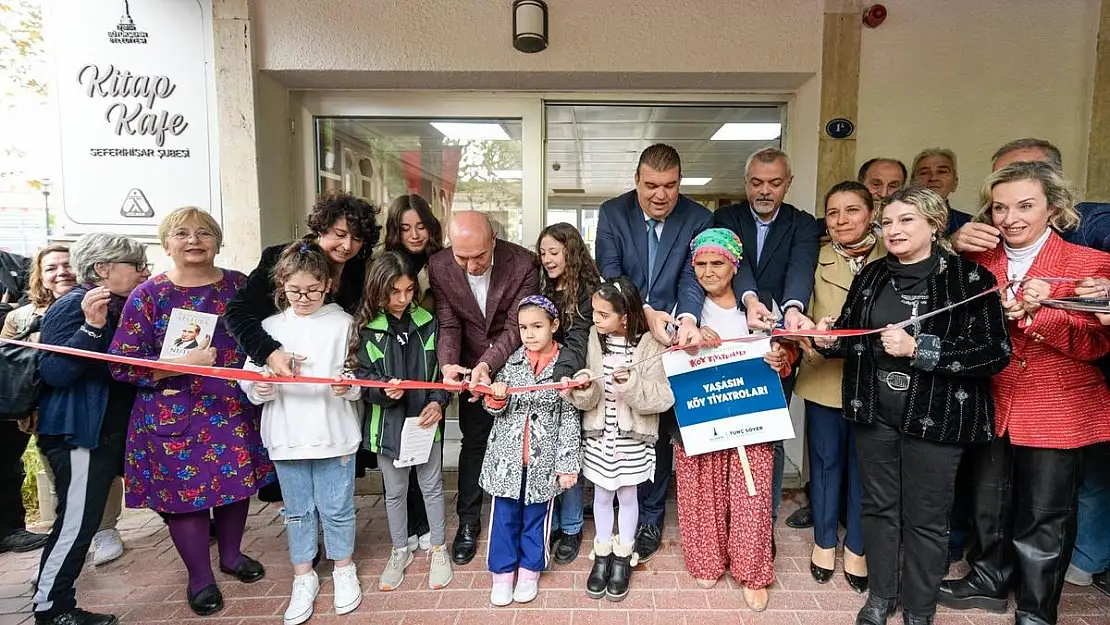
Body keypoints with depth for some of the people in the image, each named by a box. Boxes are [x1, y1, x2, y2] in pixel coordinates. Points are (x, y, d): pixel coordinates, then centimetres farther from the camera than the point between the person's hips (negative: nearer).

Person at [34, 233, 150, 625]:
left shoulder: (120, 307, 10)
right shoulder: (72, 307, -16)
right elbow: (54, 373, -25)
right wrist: (92, 326, -35)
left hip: (114, 427, 9)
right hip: (79, 430, -9)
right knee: (76, 522, -3)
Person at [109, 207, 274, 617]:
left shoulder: (238, 285, 2)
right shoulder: (149, 295, -7)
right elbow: (122, 363, -10)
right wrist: (183, 363, -21)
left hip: (235, 410, 3)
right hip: (175, 416, -3)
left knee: (238, 480, 15)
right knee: (185, 492, 7)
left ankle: (231, 554, 39)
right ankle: (200, 577, 28)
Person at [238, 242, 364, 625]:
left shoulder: (343, 323, -4)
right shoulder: (269, 327, 3)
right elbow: (250, 379, 3)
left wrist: (350, 385, -24)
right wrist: (258, 389, -19)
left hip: (335, 434, -2)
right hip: (286, 436, 2)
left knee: (336, 508, 10)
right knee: (297, 510, 16)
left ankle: (344, 569, 32)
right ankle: (303, 577, 33)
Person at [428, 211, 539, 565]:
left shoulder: (522, 264, -24)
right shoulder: (439, 267, -16)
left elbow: (517, 326, -23)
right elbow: (448, 325, -12)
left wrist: (487, 364, -36)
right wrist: (448, 364, -31)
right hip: (472, 366, 2)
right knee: (474, 442, 9)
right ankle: (468, 522, 25)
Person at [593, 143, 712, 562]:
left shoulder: (698, 218, -5)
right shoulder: (612, 213, -5)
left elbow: (693, 277, -12)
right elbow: (610, 275, -12)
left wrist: (687, 317, -34)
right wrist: (645, 312, -28)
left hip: (668, 341, 0)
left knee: (658, 428, 8)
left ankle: (650, 517, 25)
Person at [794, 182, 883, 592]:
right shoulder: (815, 260, -1)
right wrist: (807, 340, -26)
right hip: (824, 379, 0)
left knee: (863, 465, 12)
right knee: (826, 462, 13)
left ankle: (856, 547, 31)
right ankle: (824, 541, 32)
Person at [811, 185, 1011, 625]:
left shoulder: (970, 279, -10)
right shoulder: (871, 276, 5)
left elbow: (996, 353, -15)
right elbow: (853, 337, 12)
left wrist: (918, 348, -23)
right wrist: (829, 339, -10)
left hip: (937, 417, -4)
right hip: (875, 412, 4)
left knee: (925, 517, 9)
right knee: (879, 506, 16)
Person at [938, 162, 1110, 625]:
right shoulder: (978, 261, 2)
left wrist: (1040, 313, -29)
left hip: (1057, 413, -3)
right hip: (991, 407, 4)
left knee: (1044, 515, 9)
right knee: (988, 503, 18)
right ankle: (990, 581, 39)